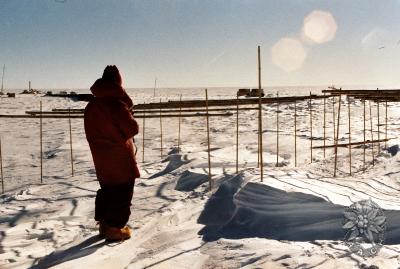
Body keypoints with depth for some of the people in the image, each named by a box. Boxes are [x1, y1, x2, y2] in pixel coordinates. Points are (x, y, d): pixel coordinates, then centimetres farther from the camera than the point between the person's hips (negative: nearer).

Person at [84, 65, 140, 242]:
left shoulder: (92, 105, 6)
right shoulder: (117, 103, -19)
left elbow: (91, 134, 12)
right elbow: (132, 129, -15)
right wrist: (129, 114, 2)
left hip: (101, 159, 7)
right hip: (120, 160, -7)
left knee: (107, 191, 20)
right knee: (122, 193, 3)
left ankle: (104, 224, 27)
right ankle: (115, 228, 6)